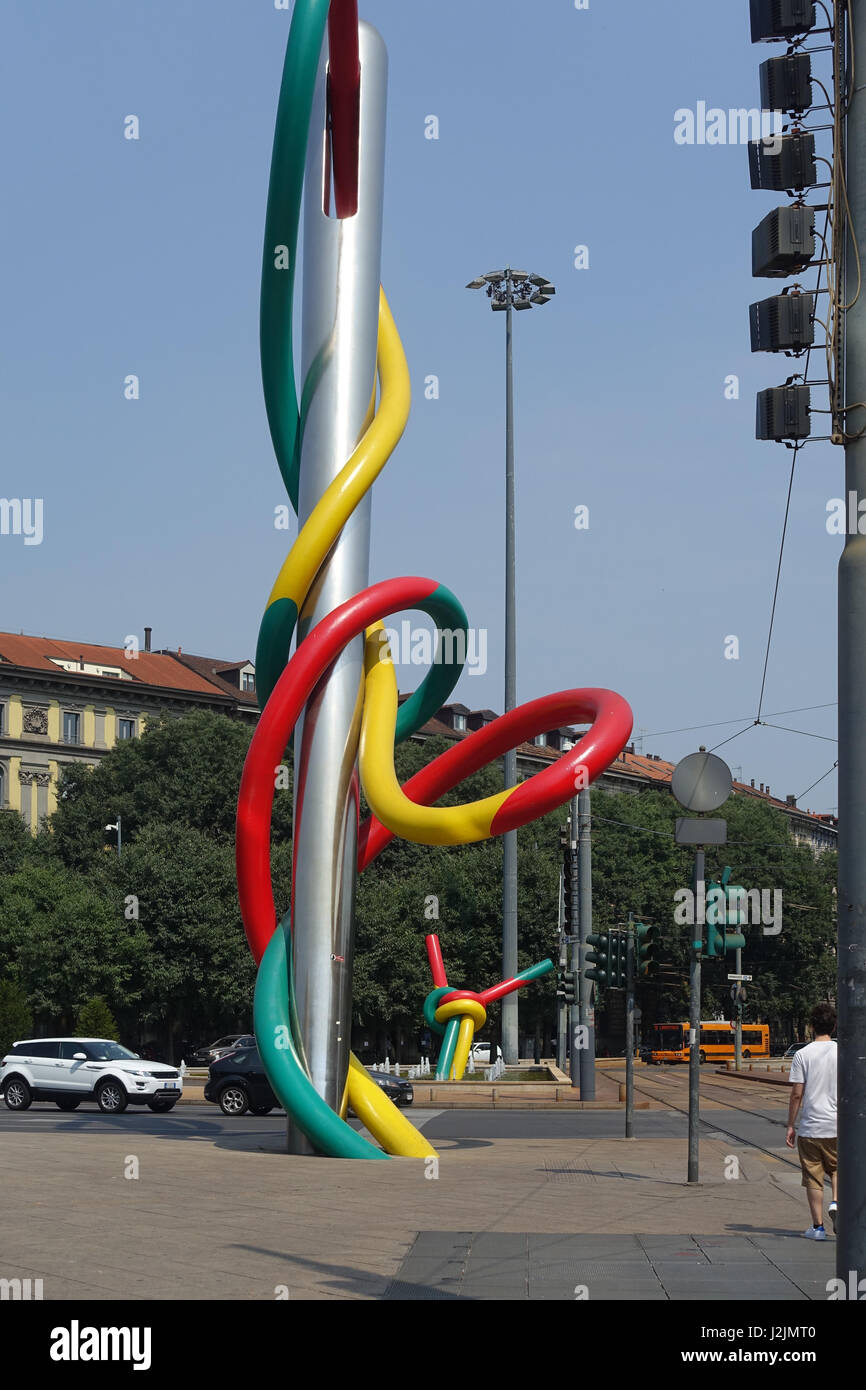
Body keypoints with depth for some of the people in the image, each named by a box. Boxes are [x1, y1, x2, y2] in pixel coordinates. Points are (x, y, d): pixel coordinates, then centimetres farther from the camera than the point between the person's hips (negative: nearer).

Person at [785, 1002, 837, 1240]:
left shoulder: (802, 1055, -6)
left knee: (813, 1178, 7)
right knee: (837, 1169, 21)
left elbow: (796, 1095, -6)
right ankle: (836, 1202, -5)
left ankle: (817, 1226, 8)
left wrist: (790, 1126, 3)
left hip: (810, 1127, -1)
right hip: (838, 1126, 2)